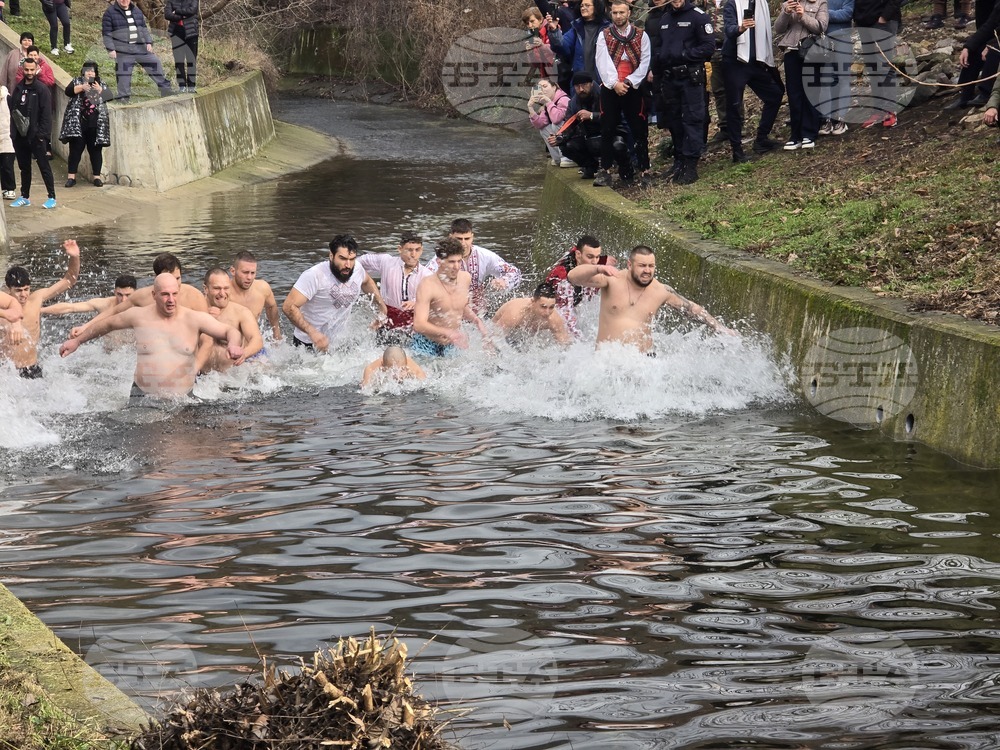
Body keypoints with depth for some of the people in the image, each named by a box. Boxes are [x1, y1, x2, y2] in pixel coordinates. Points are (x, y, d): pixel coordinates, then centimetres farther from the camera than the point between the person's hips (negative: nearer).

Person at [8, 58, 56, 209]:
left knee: (44, 166, -2)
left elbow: (46, 113, -11)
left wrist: (42, 134, -16)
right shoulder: (18, 89, 11)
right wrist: (13, 132, 0)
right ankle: (25, 197, 22)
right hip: (20, 135, 6)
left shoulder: (42, 89, -6)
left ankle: (52, 197, 1)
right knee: (24, 167, 13)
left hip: (35, 135, -6)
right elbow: (13, 109, 11)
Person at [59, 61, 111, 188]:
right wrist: (81, 87, -18)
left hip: (95, 124, 1)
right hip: (78, 123, -1)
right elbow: (68, 91, -7)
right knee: (75, 149, -4)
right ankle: (71, 177, -1)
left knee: (96, 150, 3)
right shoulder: (77, 81, 11)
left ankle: (97, 177, 8)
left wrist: (99, 90, -12)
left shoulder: (102, 85, 15)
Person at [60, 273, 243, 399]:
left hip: (183, 397, 1)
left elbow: (230, 331, 1)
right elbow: (107, 324, 22)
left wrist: (233, 345, -24)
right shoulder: (138, 316, 4)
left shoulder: (194, 319, 0)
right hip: (143, 395, -1)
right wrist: (77, 341, 32)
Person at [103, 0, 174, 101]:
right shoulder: (110, 12, -1)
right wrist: (110, 49, -11)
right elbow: (106, 33, -3)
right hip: (123, 50, -4)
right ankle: (123, 97, 4)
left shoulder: (136, 11, 14)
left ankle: (164, 88, 13)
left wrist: (148, 42, 5)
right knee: (123, 72, -4)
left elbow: (144, 29, 18)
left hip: (140, 47, 4)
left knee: (154, 63, 2)